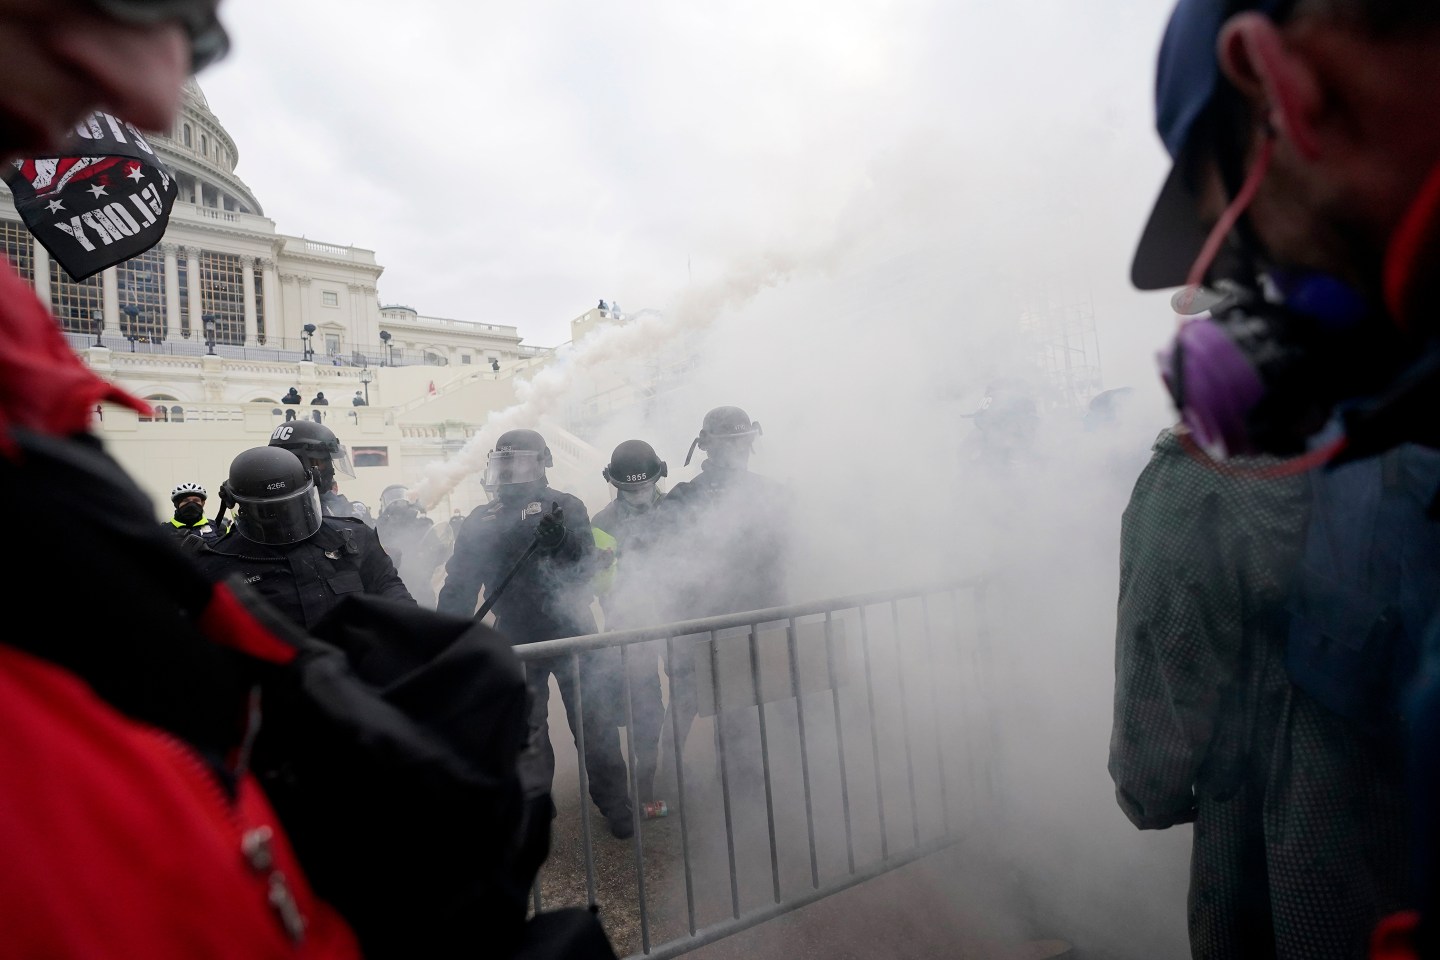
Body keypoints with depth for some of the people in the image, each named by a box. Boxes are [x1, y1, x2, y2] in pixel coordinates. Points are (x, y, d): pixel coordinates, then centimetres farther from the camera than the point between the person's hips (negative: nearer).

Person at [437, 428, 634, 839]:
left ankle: (615, 805, 28)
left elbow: (586, 566, -13)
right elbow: (458, 588, 6)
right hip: (517, 643, 3)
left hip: (572, 633, -2)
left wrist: (561, 541, -32)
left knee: (595, 725, 8)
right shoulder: (480, 522, 5)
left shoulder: (565, 507, -4)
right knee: (526, 735, 13)